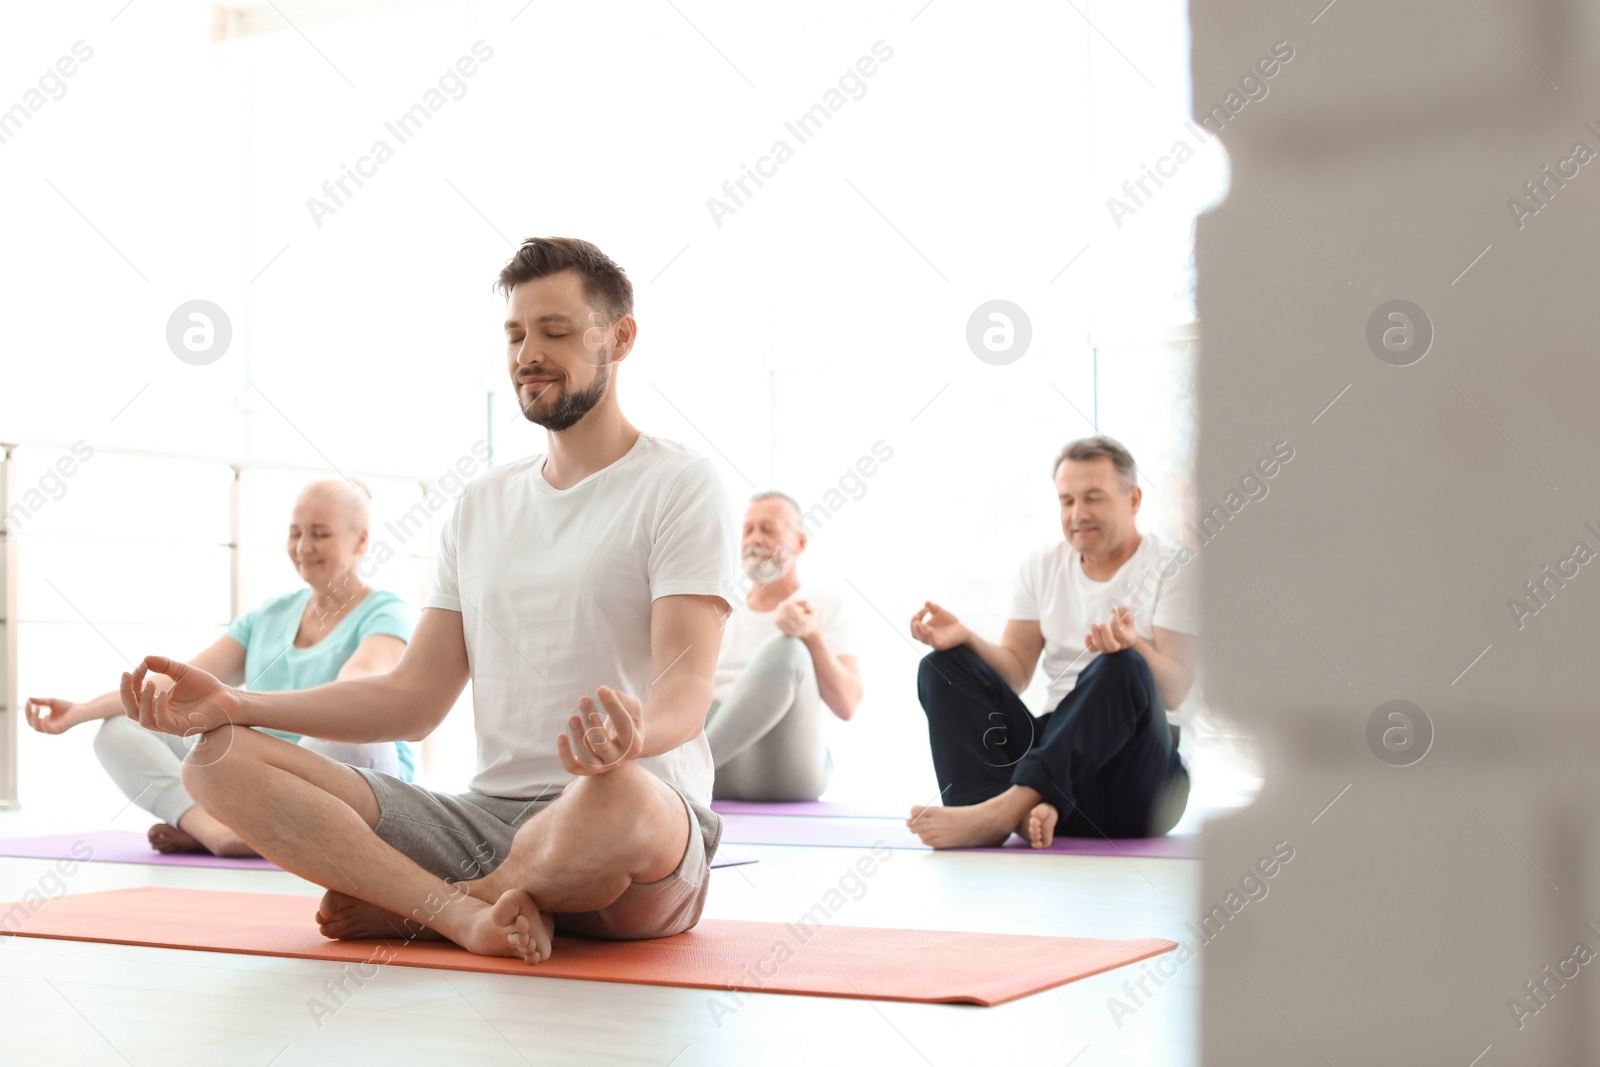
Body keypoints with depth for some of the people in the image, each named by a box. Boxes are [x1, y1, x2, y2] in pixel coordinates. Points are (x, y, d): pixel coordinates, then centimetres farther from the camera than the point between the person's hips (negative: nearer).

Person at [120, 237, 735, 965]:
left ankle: (405, 908, -14)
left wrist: (634, 734, -39)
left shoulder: (678, 486, -1)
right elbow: (416, 697, 15)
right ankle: (469, 913, -27)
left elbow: (687, 685, -14)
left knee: (619, 797, -44)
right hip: (486, 817, 6)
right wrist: (236, 705, 4)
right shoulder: (481, 503, 19)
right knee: (221, 761, -9)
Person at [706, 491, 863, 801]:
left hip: (785, 771, -3)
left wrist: (811, 636, -19)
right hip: (717, 775, 4)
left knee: (785, 650, -30)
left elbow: (847, 705, -4)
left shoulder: (827, 604, 9)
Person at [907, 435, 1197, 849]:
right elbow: (1015, 672, 9)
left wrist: (1133, 645, -32)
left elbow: (1175, 690, -10)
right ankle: (1014, 811, -35)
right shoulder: (1043, 566, 14)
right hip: (1054, 746, 5)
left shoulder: (1173, 566, 0)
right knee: (942, 667, -10)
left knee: (1122, 666, -34)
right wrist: (966, 637, -10)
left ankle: (1005, 808, -42)